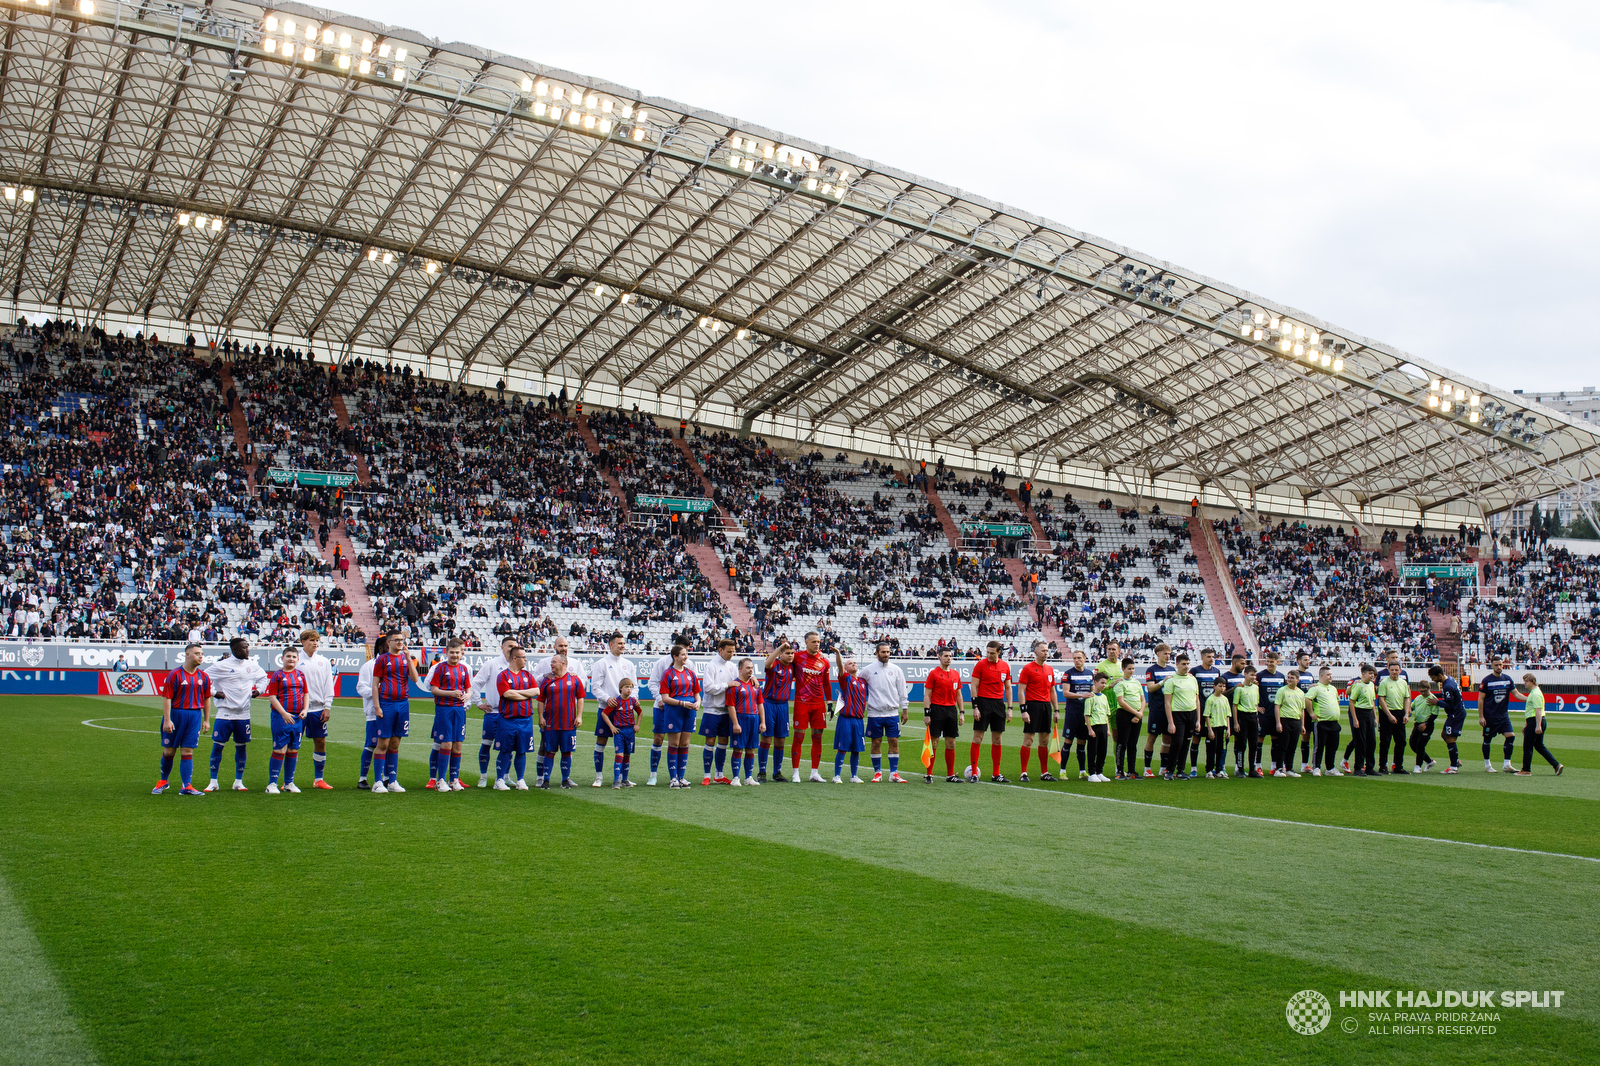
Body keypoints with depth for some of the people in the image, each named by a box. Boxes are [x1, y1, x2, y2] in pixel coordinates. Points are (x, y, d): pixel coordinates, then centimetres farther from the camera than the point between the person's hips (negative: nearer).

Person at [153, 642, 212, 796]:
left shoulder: (204, 677, 7)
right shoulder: (175, 675, -6)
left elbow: (207, 699, 13)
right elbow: (166, 698, -8)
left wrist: (206, 720, 11)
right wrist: (167, 720, -14)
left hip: (195, 715, 3)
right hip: (175, 714, -3)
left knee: (187, 751, 1)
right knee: (169, 751, 6)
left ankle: (186, 786, 2)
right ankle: (163, 782, 25)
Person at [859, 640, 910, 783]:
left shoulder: (896, 670, 5)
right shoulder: (868, 669, 0)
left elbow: (902, 691, 10)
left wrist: (905, 709, 7)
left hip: (893, 713, 1)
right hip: (874, 713, -1)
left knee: (894, 742, -1)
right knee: (876, 743, 3)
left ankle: (894, 774, 4)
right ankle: (877, 772, 13)